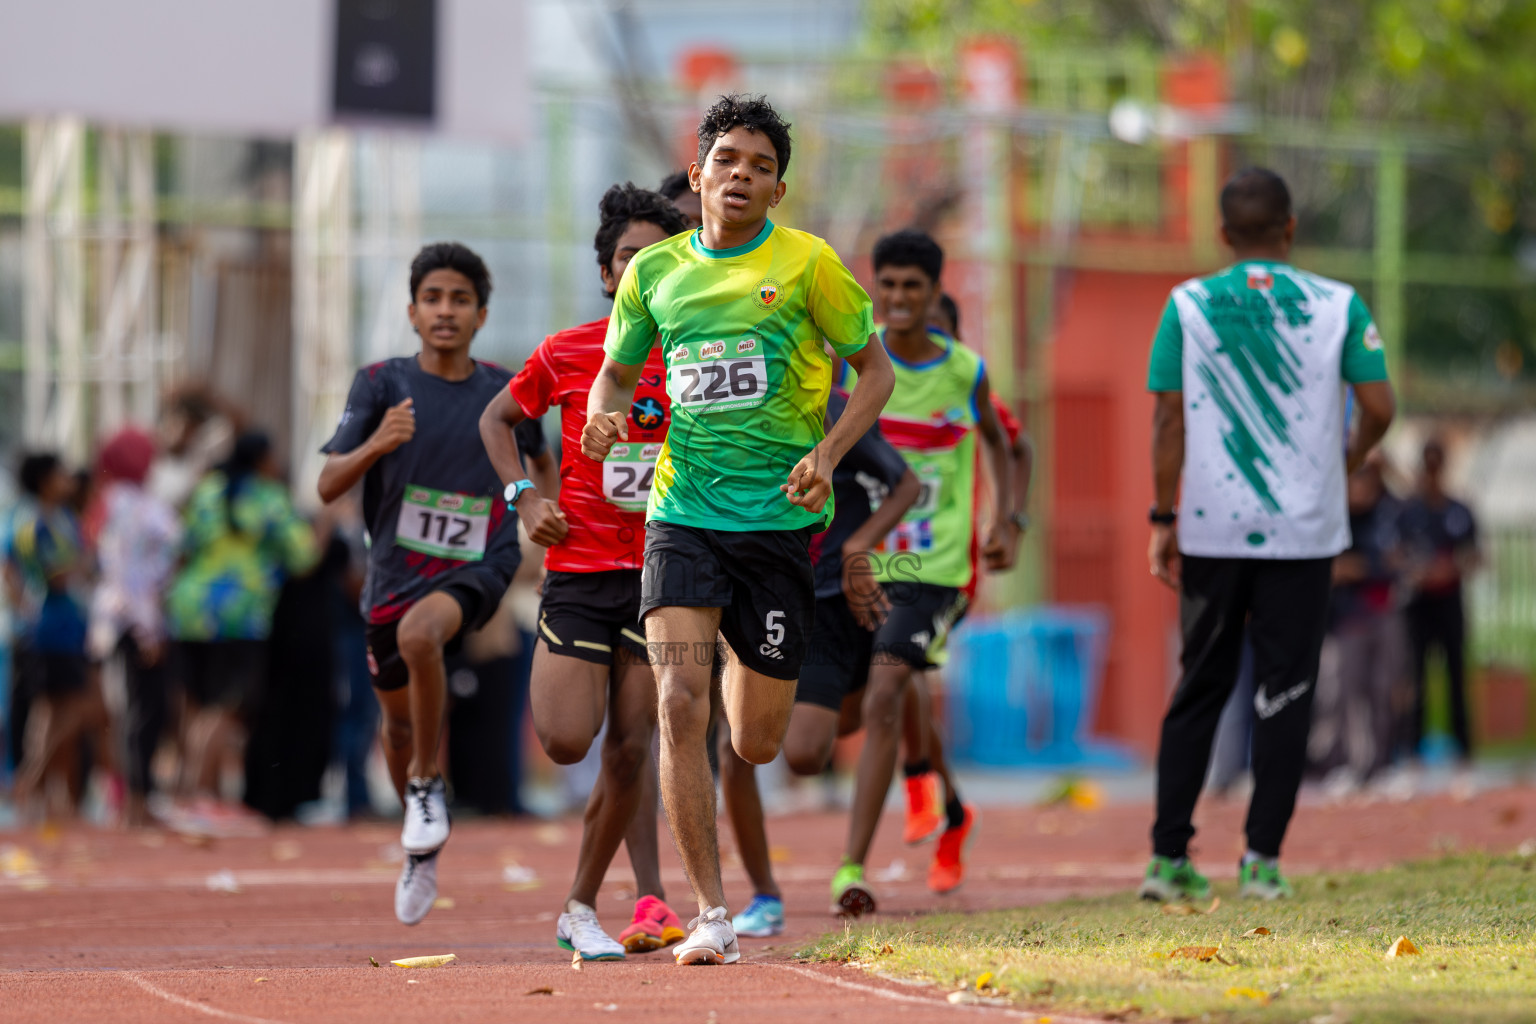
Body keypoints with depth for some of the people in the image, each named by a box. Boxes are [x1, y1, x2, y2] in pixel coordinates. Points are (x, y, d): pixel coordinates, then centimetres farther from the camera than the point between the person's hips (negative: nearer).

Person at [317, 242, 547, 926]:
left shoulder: (506, 393, 1)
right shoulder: (382, 384, -3)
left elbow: (521, 478, 17)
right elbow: (328, 486, -8)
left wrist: (533, 510, -6)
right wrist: (377, 445, -27)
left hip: (478, 567, -3)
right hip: (396, 573, 3)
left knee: (419, 633, -35)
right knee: (398, 718, 16)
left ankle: (428, 782, -15)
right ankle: (423, 846, 43)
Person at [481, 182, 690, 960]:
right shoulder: (566, 355, 0)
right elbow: (498, 417, 15)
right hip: (580, 568, -1)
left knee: (631, 750, -2)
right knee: (567, 741, -14)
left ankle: (581, 907, 11)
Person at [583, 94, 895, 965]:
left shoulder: (807, 264, -3)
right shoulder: (655, 270, 5)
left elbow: (876, 370, 4)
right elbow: (619, 371, 18)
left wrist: (826, 454, -12)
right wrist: (606, 417, -5)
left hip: (779, 517, -1)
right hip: (683, 512, 1)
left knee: (757, 745, 6)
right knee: (679, 703, -18)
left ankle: (748, 670, 46)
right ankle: (712, 914, -12)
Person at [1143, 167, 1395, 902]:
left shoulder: (1188, 305, -1)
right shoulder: (1338, 307, -1)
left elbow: (1170, 417, -2)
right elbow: (1378, 408, -2)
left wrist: (1163, 518, 3)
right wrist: (1347, 463, 19)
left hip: (1210, 530, 1)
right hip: (1304, 529, -1)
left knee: (1201, 687, 10)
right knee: (1285, 689, 5)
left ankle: (1168, 856, 6)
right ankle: (1263, 856, 0)